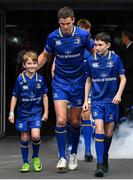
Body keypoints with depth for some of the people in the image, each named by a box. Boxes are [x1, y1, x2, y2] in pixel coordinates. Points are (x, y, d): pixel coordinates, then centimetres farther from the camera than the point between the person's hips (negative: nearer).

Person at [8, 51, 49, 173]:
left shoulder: (40, 79, -5)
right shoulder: (20, 80, -7)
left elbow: (44, 96, 5)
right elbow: (15, 97, 0)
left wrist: (46, 112, 4)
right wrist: (11, 113, -3)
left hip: (36, 112, -1)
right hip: (23, 112, 1)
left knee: (35, 136, -16)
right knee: (24, 138, 5)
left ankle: (35, 157, 10)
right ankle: (26, 163, 19)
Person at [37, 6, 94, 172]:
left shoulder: (83, 35, -10)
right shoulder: (53, 37, -6)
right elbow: (44, 55, 11)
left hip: (78, 82, 0)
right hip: (60, 82, 0)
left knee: (75, 122, 8)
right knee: (61, 120, -13)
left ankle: (73, 155, 28)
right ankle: (62, 158, -5)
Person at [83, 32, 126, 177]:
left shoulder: (115, 59, -4)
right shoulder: (91, 61, 1)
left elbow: (123, 79, 2)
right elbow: (88, 81, 10)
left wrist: (118, 94, -12)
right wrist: (85, 100, 6)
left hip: (111, 101, 0)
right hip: (97, 101, 0)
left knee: (108, 133, 5)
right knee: (99, 130, -12)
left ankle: (105, 158, 28)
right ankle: (100, 164, -14)